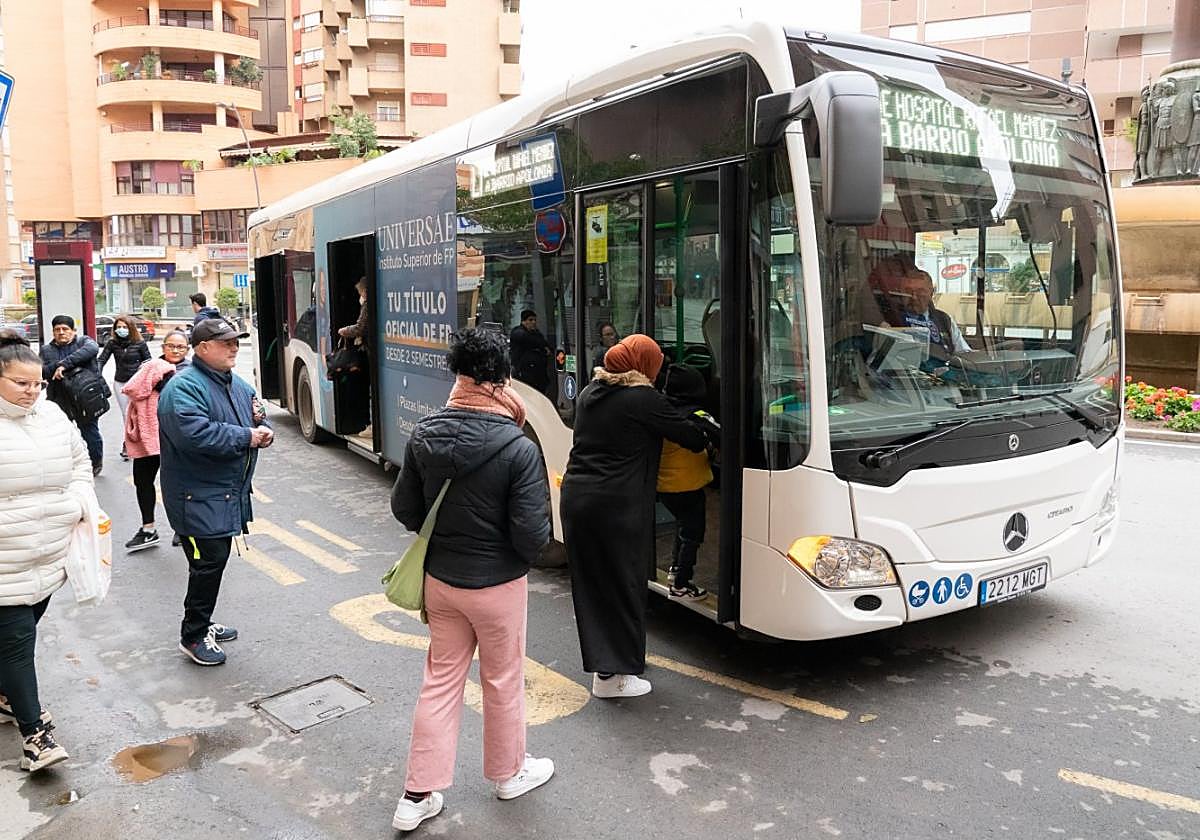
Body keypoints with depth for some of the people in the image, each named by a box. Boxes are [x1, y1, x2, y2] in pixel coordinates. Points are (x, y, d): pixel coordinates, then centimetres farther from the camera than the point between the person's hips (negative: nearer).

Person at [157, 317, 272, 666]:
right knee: (209, 561, -7)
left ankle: (201, 623, 33)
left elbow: (256, 422, 21)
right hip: (198, 496, -9)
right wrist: (245, 437, -23)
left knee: (216, 558, 17)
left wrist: (262, 428, -4)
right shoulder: (183, 387, -16)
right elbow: (195, 434, -31)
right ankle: (193, 637, 8)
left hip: (227, 493, 9)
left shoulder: (237, 385, 12)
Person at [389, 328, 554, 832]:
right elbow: (532, 537, -23)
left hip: (440, 578, 4)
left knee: (441, 680, 18)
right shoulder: (519, 449, -24)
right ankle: (509, 773, 39)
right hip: (497, 584, -4)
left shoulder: (423, 438, -9)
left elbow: (404, 510, 2)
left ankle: (418, 795, 26)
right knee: (503, 681, 17)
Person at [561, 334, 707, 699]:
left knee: (590, 582, 15)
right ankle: (612, 674, 9)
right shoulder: (643, 399, -10)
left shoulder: (590, 392, 12)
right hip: (617, 505, -7)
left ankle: (601, 659, 27)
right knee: (622, 584, 3)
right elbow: (688, 434, -4)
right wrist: (710, 443, 18)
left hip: (575, 497, 7)